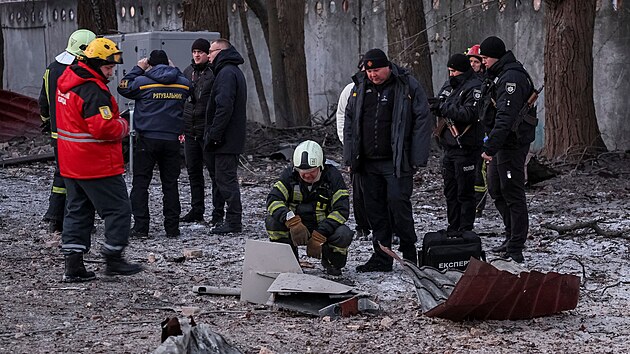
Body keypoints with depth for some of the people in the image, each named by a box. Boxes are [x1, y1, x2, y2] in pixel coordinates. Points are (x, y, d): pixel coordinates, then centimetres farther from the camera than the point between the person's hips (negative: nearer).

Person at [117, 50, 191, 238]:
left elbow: (123, 87, 8)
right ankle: (172, 227, 9)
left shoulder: (143, 81, -7)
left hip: (147, 139, -3)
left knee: (140, 182, 3)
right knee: (170, 183, 10)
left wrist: (138, 69, 14)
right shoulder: (183, 83, 3)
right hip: (172, 139, 3)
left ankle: (141, 227, -2)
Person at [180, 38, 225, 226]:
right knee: (193, 171, 13)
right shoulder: (187, 72, 13)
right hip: (190, 131, 7)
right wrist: (181, 127, 16)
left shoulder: (214, 73, -8)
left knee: (214, 171, -3)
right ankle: (197, 210, 22)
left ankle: (218, 213, 1)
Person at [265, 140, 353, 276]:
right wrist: (292, 222, -39)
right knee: (272, 221, -26)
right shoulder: (289, 175, -8)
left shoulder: (332, 176, -12)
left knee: (344, 235, -33)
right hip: (295, 230, 1)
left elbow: (341, 210, -19)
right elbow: (273, 200, -20)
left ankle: (332, 263, 3)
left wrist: (318, 238, -29)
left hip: (324, 229, -1)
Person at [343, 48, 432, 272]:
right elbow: (349, 122, 17)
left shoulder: (408, 86, -4)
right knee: (375, 209, 7)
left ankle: (409, 252, 4)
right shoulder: (360, 88, 11)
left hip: (397, 162, -5)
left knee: (398, 202, -11)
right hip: (368, 162, 5)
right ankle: (381, 259, 14)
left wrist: (417, 159, -10)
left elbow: (422, 122, -5)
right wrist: (350, 158, 11)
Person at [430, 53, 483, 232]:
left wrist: (443, 107, -20)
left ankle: (466, 230, 0)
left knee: (464, 192, -5)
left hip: (466, 148, -9)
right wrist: (435, 105, -2)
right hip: (449, 146, 9)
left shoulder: (474, 87, -12)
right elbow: (442, 109, 22)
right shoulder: (449, 85, 14)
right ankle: (453, 229, 22)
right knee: (450, 190, 14)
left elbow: (470, 114, -23)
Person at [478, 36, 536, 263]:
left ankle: (515, 250, -6)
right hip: (501, 143, 11)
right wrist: (491, 144, 19)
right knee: (497, 191, 19)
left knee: (512, 194, -8)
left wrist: (491, 147, -31)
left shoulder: (512, 78, -18)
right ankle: (512, 238, 31)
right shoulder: (498, 76, 16)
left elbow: (505, 117, -27)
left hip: (512, 144, -11)